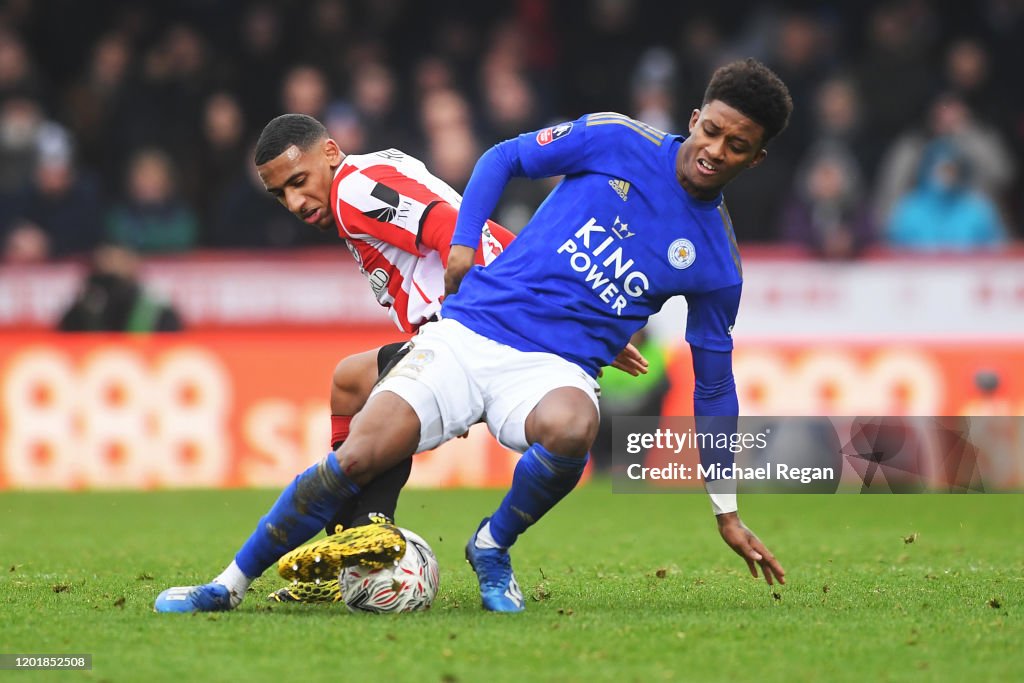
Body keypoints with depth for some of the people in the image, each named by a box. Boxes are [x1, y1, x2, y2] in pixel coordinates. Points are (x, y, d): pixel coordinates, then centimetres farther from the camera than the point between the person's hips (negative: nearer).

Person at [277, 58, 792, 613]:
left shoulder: (717, 263, 6)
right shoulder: (616, 141, 1)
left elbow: (714, 385, 15)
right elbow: (503, 158, 14)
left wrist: (726, 513, 16)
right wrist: (462, 244, 0)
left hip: (555, 370, 0)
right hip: (467, 333, 0)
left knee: (571, 428, -38)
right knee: (357, 460, -21)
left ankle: (493, 548, -7)